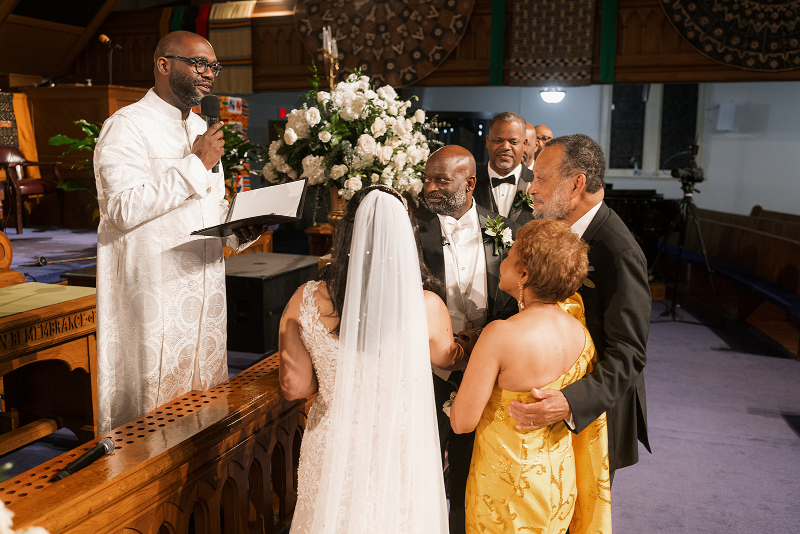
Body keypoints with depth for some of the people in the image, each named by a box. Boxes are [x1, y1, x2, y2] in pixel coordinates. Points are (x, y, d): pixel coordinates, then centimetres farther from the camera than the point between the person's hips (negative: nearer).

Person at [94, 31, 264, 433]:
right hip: (153, 290, -7)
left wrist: (240, 229, 2)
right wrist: (197, 164, -17)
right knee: (153, 404, 0)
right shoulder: (127, 126, -8)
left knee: (207, 398, 14)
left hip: (205, 286, 8)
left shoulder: (202, 130, 18)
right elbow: (123, 207, -21)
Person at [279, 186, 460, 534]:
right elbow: (449, 359, 1)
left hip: (332, 449, 2)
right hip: (400, 450, -1)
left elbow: (295, 387, -6)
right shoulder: (427, 308, -22)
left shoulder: (304, 303, -19)